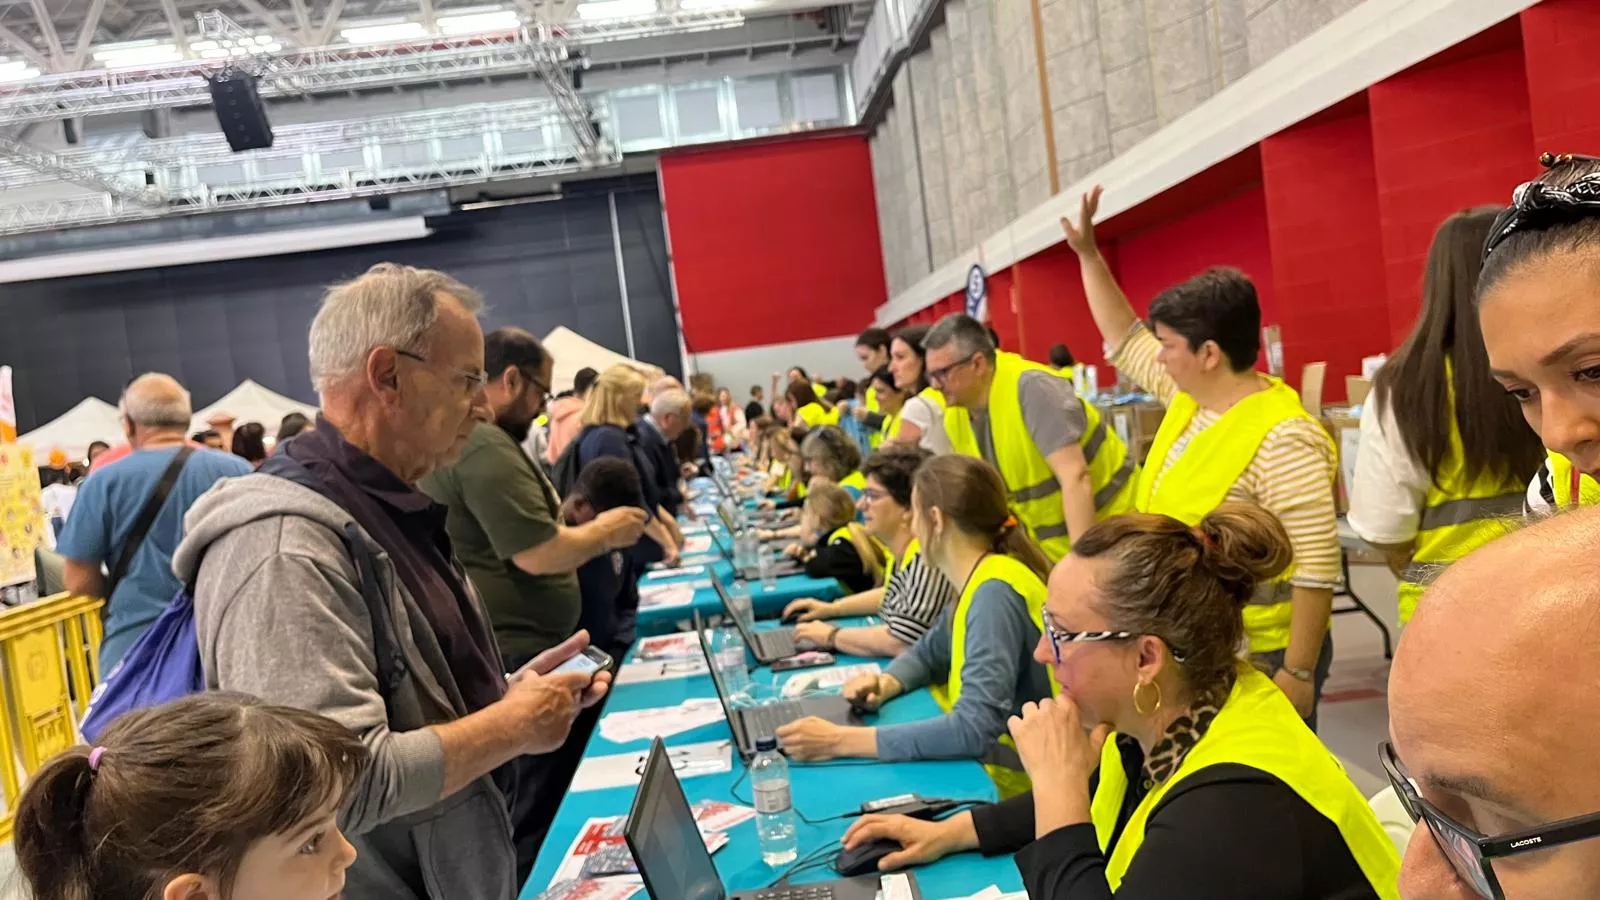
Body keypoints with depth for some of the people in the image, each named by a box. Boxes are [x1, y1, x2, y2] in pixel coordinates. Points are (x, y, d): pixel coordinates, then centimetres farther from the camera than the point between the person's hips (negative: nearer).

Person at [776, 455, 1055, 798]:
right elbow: (929, 652, 18)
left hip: (1009, 788, -7)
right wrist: (886, 683, -3)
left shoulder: (996, 592, -24)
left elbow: (975, 728, -32)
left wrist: (842, 741, -30)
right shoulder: (981, 579, 3)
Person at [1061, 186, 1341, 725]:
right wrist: (1087, 253, 12)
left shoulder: (1280, 442, -23)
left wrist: (1297, 672, -23)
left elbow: (1318, 565, -24)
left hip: (1260, 657, -9)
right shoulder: (1190, 398, 3)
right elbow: (1125, 342, 16)